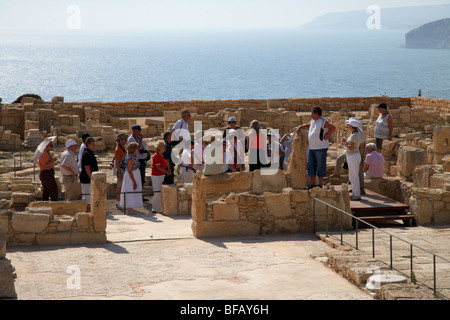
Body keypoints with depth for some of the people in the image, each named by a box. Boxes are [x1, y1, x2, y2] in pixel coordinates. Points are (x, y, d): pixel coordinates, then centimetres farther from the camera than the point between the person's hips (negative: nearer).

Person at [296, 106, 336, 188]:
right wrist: (301, 127, 17)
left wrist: (326, 136, -13)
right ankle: (313, 184, 14)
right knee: (311, 165, 7)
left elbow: (333, 128, -14)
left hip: (321, 147, -8)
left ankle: (320, 185, 6)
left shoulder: (323, 122, -11)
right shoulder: (313, 120, 13)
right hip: (311, 147, 8)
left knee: (320, 166, 0)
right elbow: (309, 125, 33)